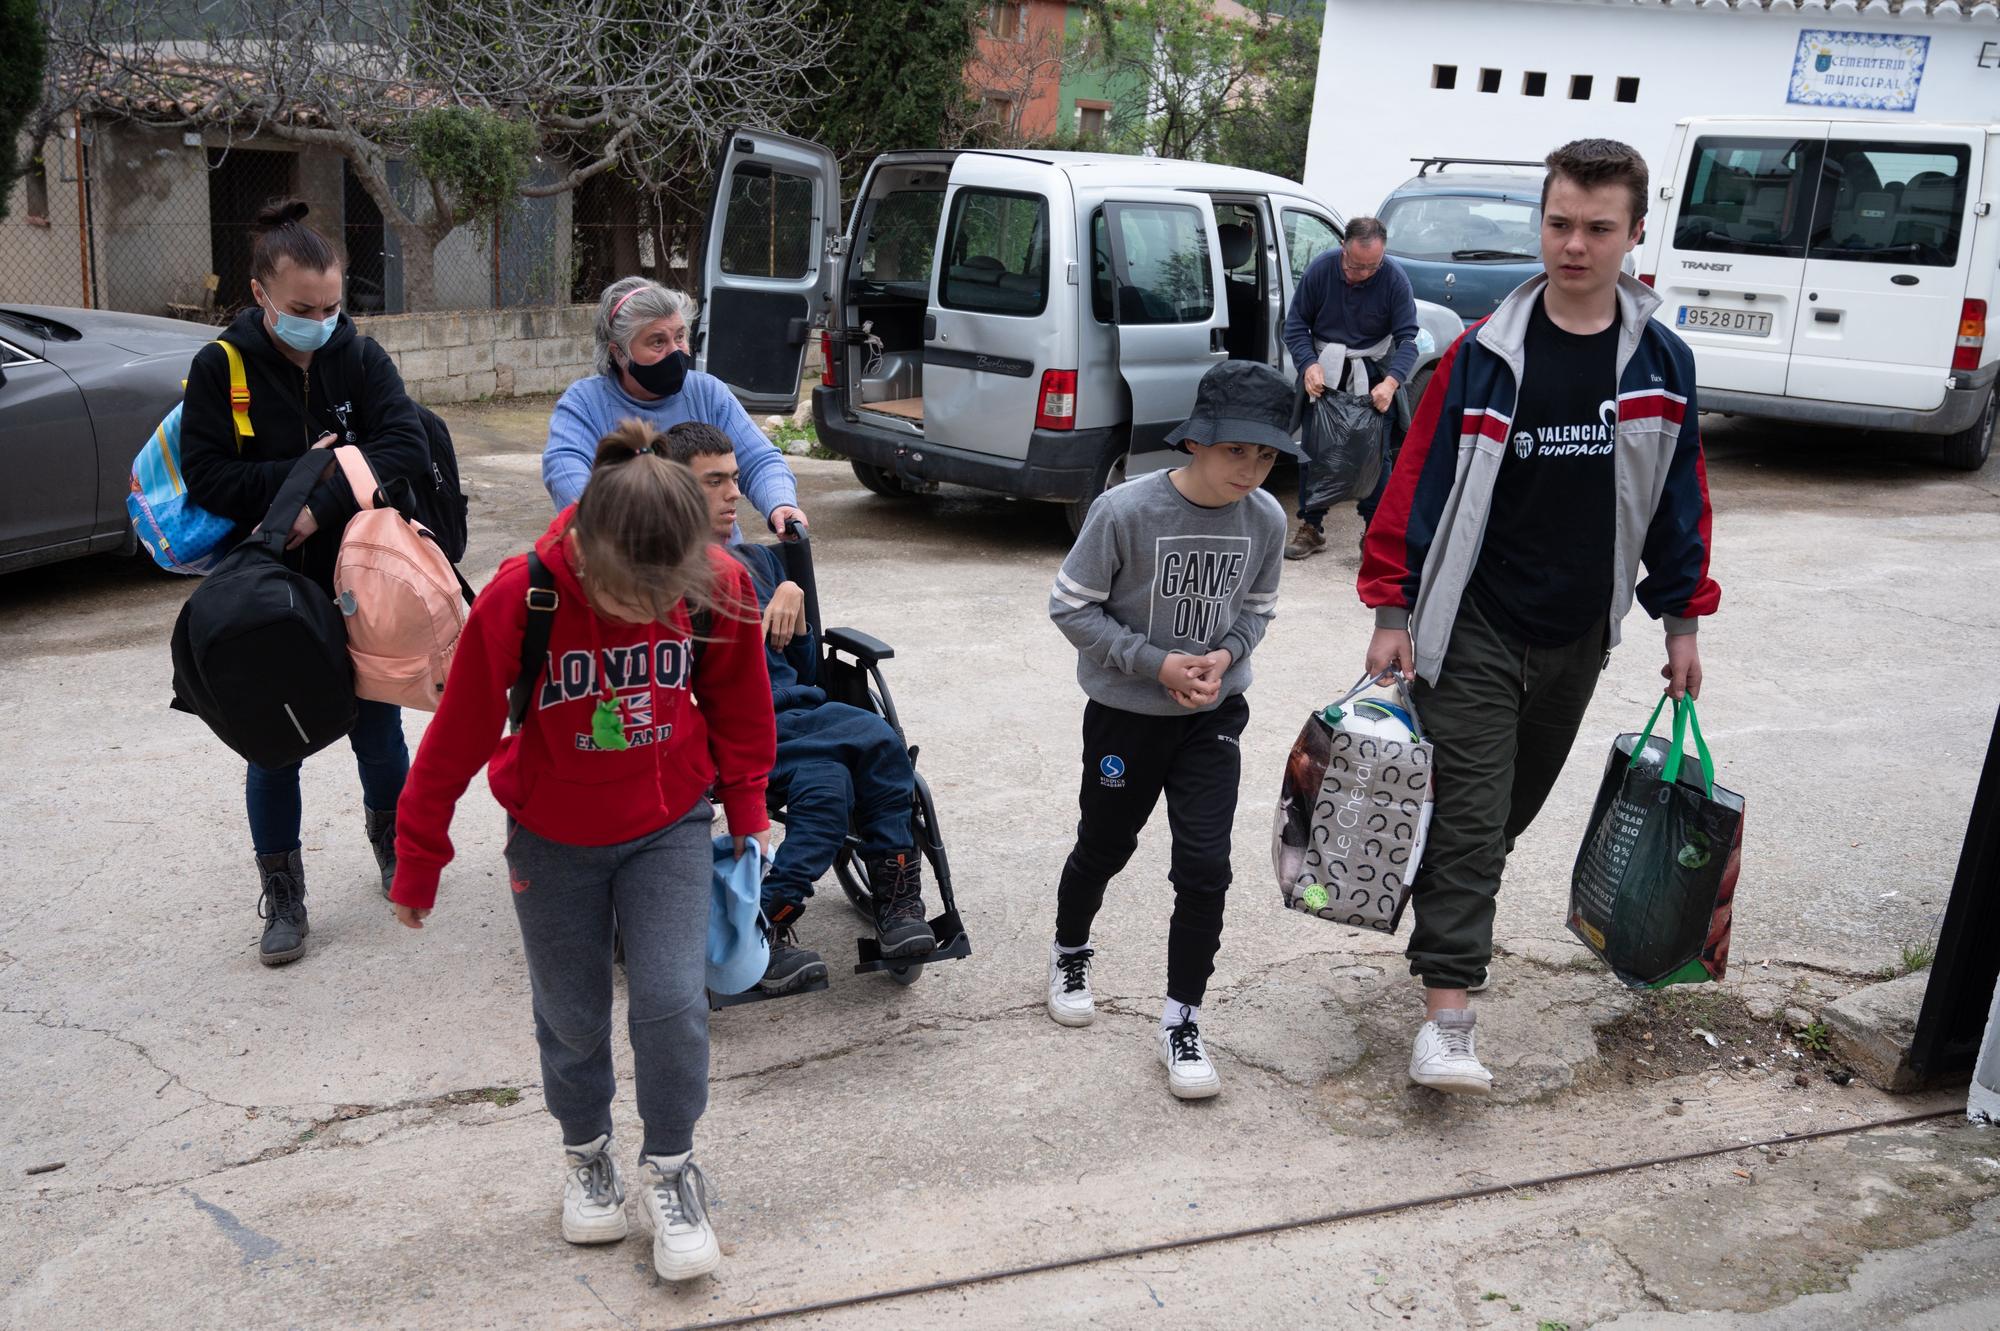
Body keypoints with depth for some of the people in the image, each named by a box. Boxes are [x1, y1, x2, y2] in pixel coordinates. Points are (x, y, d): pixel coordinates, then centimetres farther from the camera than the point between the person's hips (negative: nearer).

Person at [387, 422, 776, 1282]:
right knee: (572, 1015, 11)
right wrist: (417, 862, -4)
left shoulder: (718, 589, -21)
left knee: (673, 1001, -8)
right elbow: (456, 737, -14)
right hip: (554, 839, 0)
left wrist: (747, 806, 9)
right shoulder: (517, 602, -27)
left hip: (671, 825, 1)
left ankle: (669, 1171, 16)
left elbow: (737, 701, 0)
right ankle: (586, 1154, 39)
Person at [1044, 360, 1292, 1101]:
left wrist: (1226, 656, -15)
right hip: (1124, 713, -2)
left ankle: (1182, 1021, 11)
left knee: (1205, 866, -5)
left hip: (1213, 717, 2)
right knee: (1104, 846, 16)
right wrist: (1155, 664, -21)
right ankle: (1069, 954, 47)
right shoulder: (1125, 511, -23)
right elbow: (1070, 606, -15)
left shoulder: (1266, 520, -10)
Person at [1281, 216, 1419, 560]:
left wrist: (1391, 381, -31)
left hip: (1373, 373, -1)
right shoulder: (1320, 269, -12)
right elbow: (1296, 324, -6)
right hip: (1323, 371, 1)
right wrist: (1308, 364, -22)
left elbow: (1407, 337, -14)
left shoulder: (1394, 279, -14)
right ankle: (1311, 528, 16)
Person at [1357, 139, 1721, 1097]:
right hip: (1473, 632, -4)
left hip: (1578, 637, 4)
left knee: (1515, 803, 17)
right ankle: (1446, 1016, -7)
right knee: (1468, 815, -7)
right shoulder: (1484, 355, -8)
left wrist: (1681, 624, 10)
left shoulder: (1662, 365, 2)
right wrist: (1392, 615, -8)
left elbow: (1680, 499, 10)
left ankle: (1452, 905, 42)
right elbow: (1420, 482, -6)